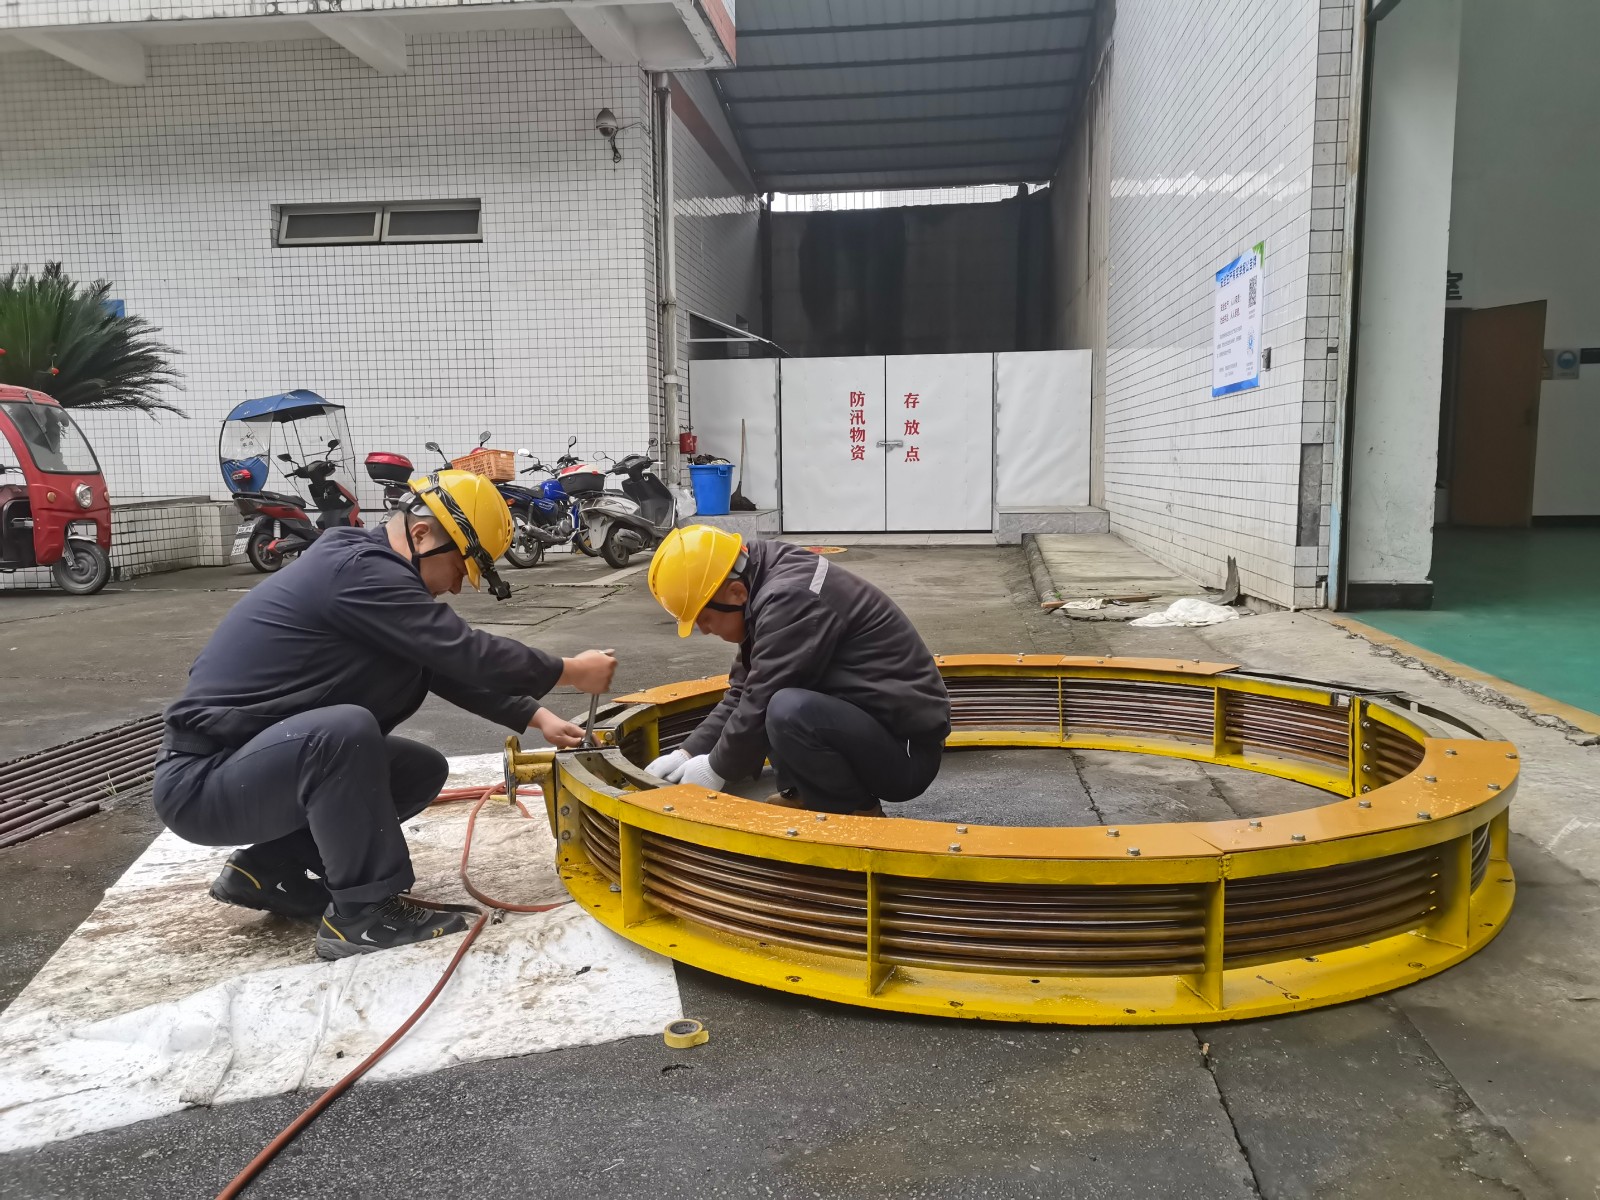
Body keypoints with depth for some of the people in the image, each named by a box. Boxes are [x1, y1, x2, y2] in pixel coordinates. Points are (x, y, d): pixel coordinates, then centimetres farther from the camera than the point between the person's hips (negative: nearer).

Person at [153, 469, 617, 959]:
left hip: (264, 761, 10)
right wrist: (571, 671, -11)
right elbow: (467, 654, -24)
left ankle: (271, 868, 12)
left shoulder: (367, 567, 9)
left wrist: (535, 717, 6)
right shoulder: (359, 570, -22)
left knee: (423, 770, 6)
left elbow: (450, 669, 13)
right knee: (345, 728, -35)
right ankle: (362, 913, -18)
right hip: (202, 780, -10)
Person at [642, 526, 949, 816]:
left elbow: (761, 707, -20)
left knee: (789, 711, -33)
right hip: (860, 724, 10)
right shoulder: (769, 585, 8)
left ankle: (860, 818, -9)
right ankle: (803, 797, 13)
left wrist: (717, 768, -4)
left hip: (906, 750, -10)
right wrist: (689, 753, 7)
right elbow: (744, 693, 14)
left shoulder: (791, 597, -22)